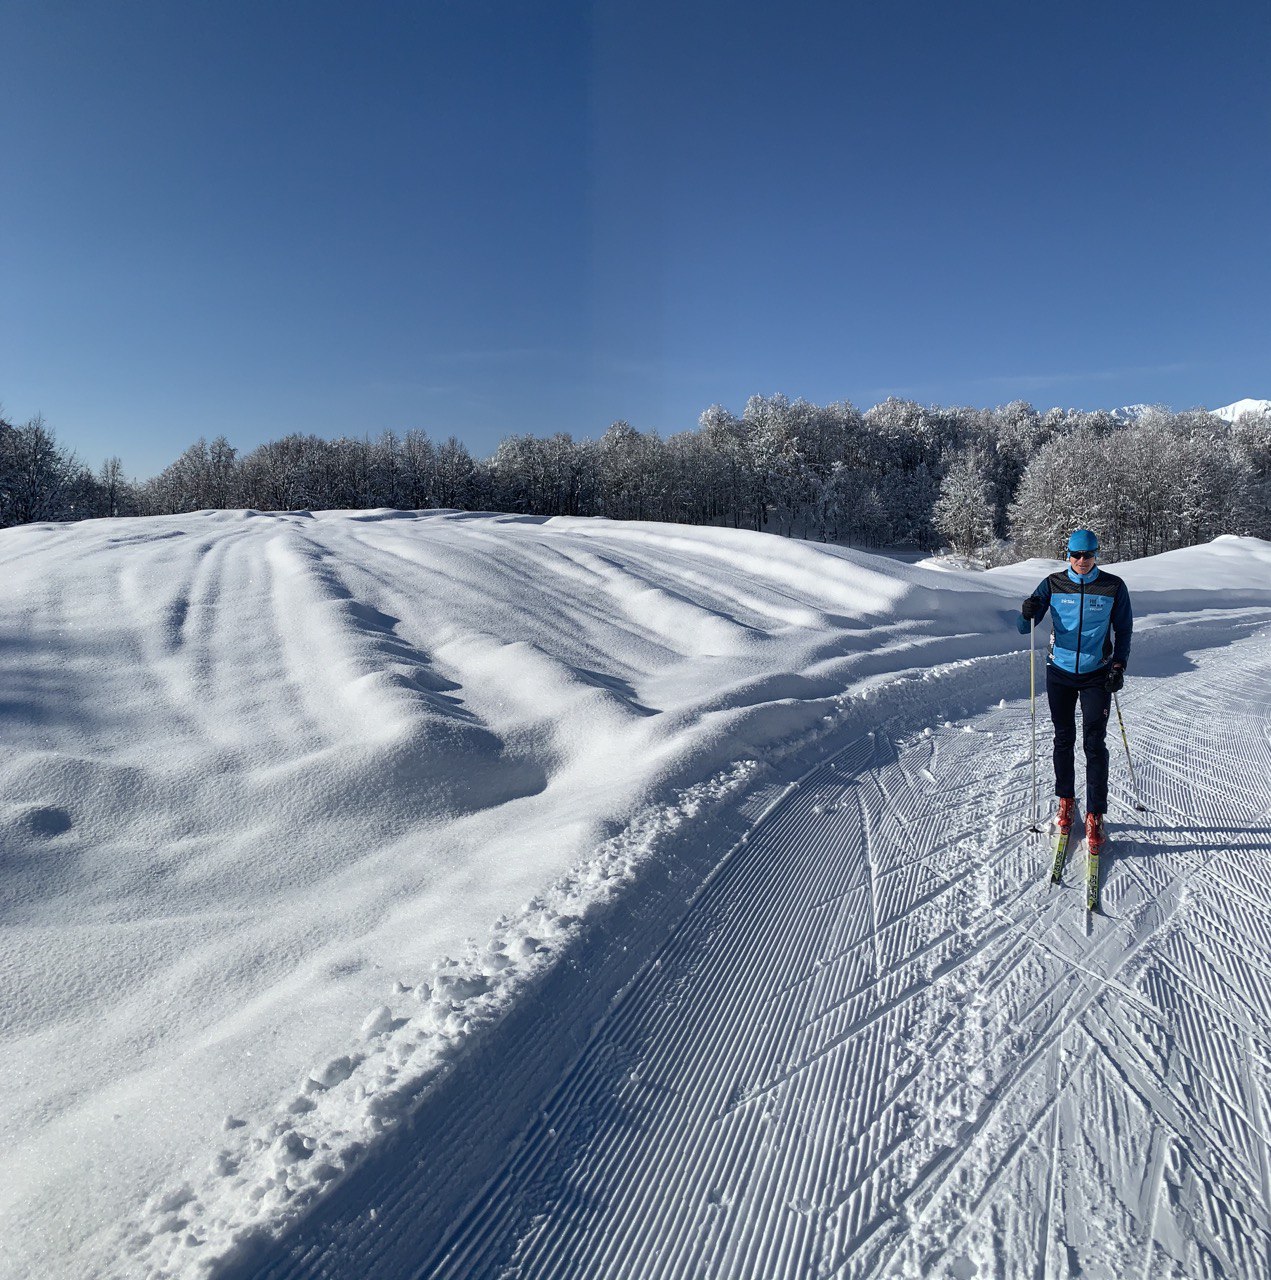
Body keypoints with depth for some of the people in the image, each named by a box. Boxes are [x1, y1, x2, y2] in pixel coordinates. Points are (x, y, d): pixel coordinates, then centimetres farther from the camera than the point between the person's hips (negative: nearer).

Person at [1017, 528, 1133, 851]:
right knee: (1063, 739, 10)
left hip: (1097, 675, -1)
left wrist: (1119, 665, -5)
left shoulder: (1113, 587, -3)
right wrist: (1028, 614, -27)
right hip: (1060, 673, 1)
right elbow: (1025, 628, -4)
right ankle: (1066, 801, 27)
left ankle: (1095, 816, 3)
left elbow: (1124, 629, 6)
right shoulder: (1053, 584, -2)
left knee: (1094, 744, -4)